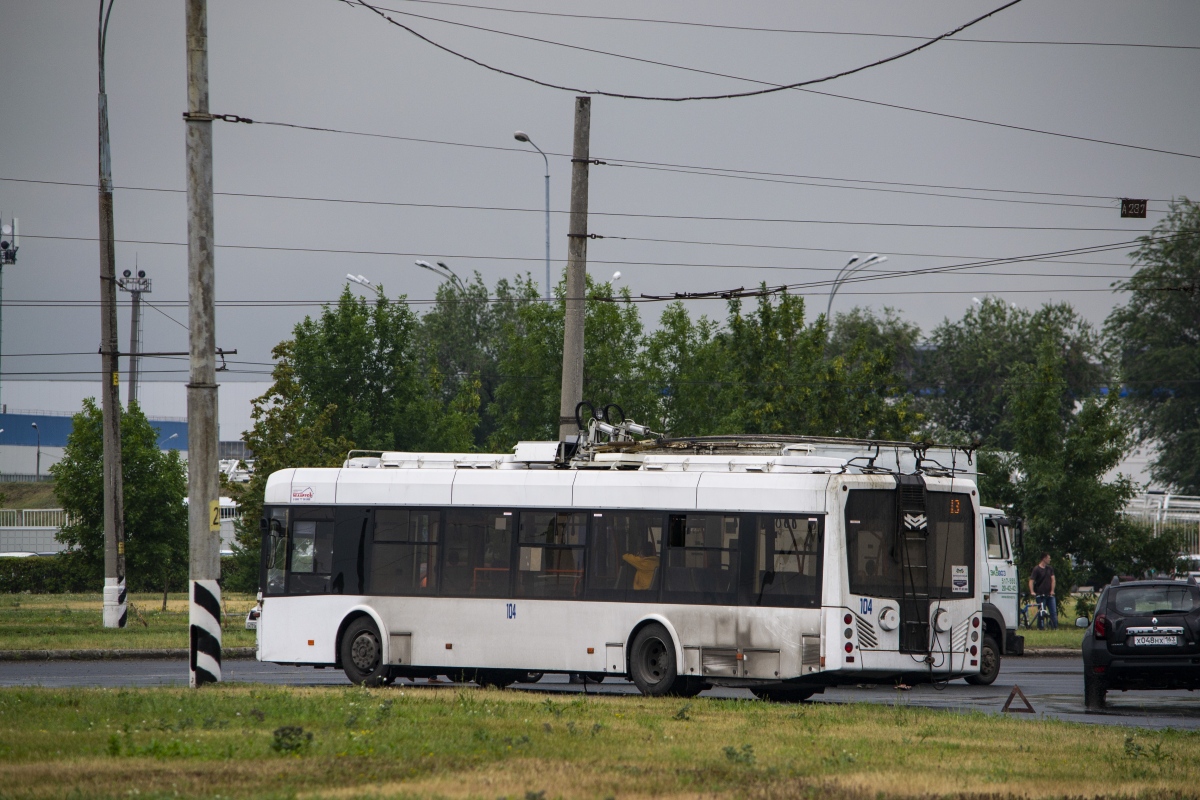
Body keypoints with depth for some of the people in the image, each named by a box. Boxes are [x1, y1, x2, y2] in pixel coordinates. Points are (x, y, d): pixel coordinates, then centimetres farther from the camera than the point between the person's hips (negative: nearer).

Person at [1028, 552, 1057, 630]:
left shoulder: (1050, 568, 13)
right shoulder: (1036, 569, -4)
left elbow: (1052, 579, 9)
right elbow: (1031, 581, -10)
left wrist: (1052, 591, -3)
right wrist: (1032, 592, -23)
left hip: (1049, 594, 5)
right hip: (1040, 594, -5)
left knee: (1054, 612, -1)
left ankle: (1055, 628, -1)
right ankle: (1040, 628, 4)